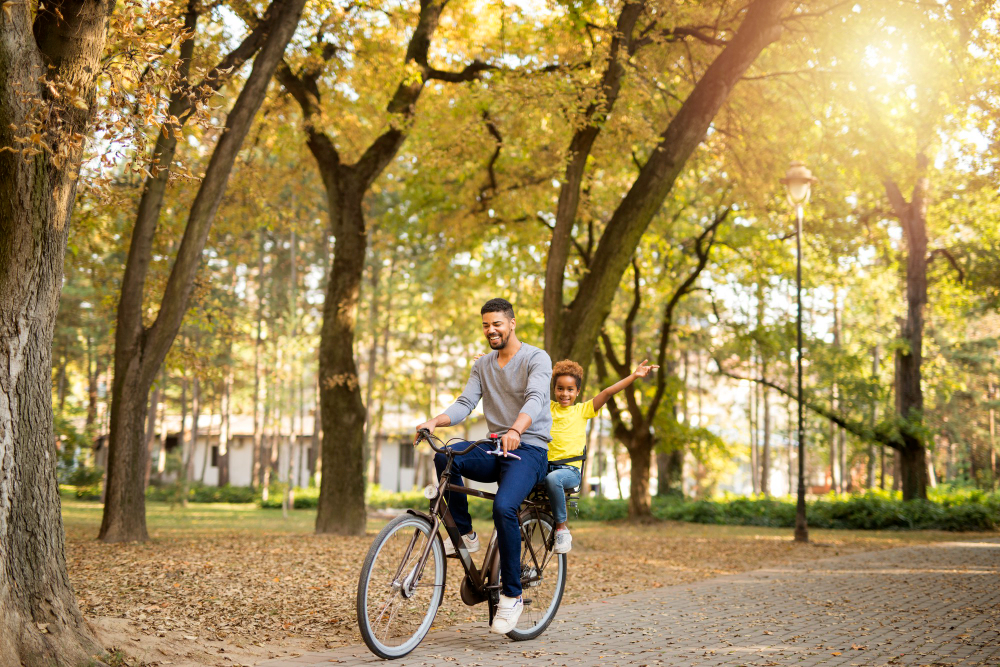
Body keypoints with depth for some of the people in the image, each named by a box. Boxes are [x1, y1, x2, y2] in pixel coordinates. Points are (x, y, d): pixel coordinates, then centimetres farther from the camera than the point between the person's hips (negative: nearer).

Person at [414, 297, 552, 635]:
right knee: (444, 456, -25)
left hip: (529, 448, -5)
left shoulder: (536, 359, -5)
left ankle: (512, 595, -17)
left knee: (504, 507, -31)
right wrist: (435, 421, -19)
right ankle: (464, 534, -9)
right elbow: (464, 404, 2)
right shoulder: (482, 366, 14)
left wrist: (515, 430, -44)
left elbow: (535, 399, -24)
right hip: (495, 450, 6)